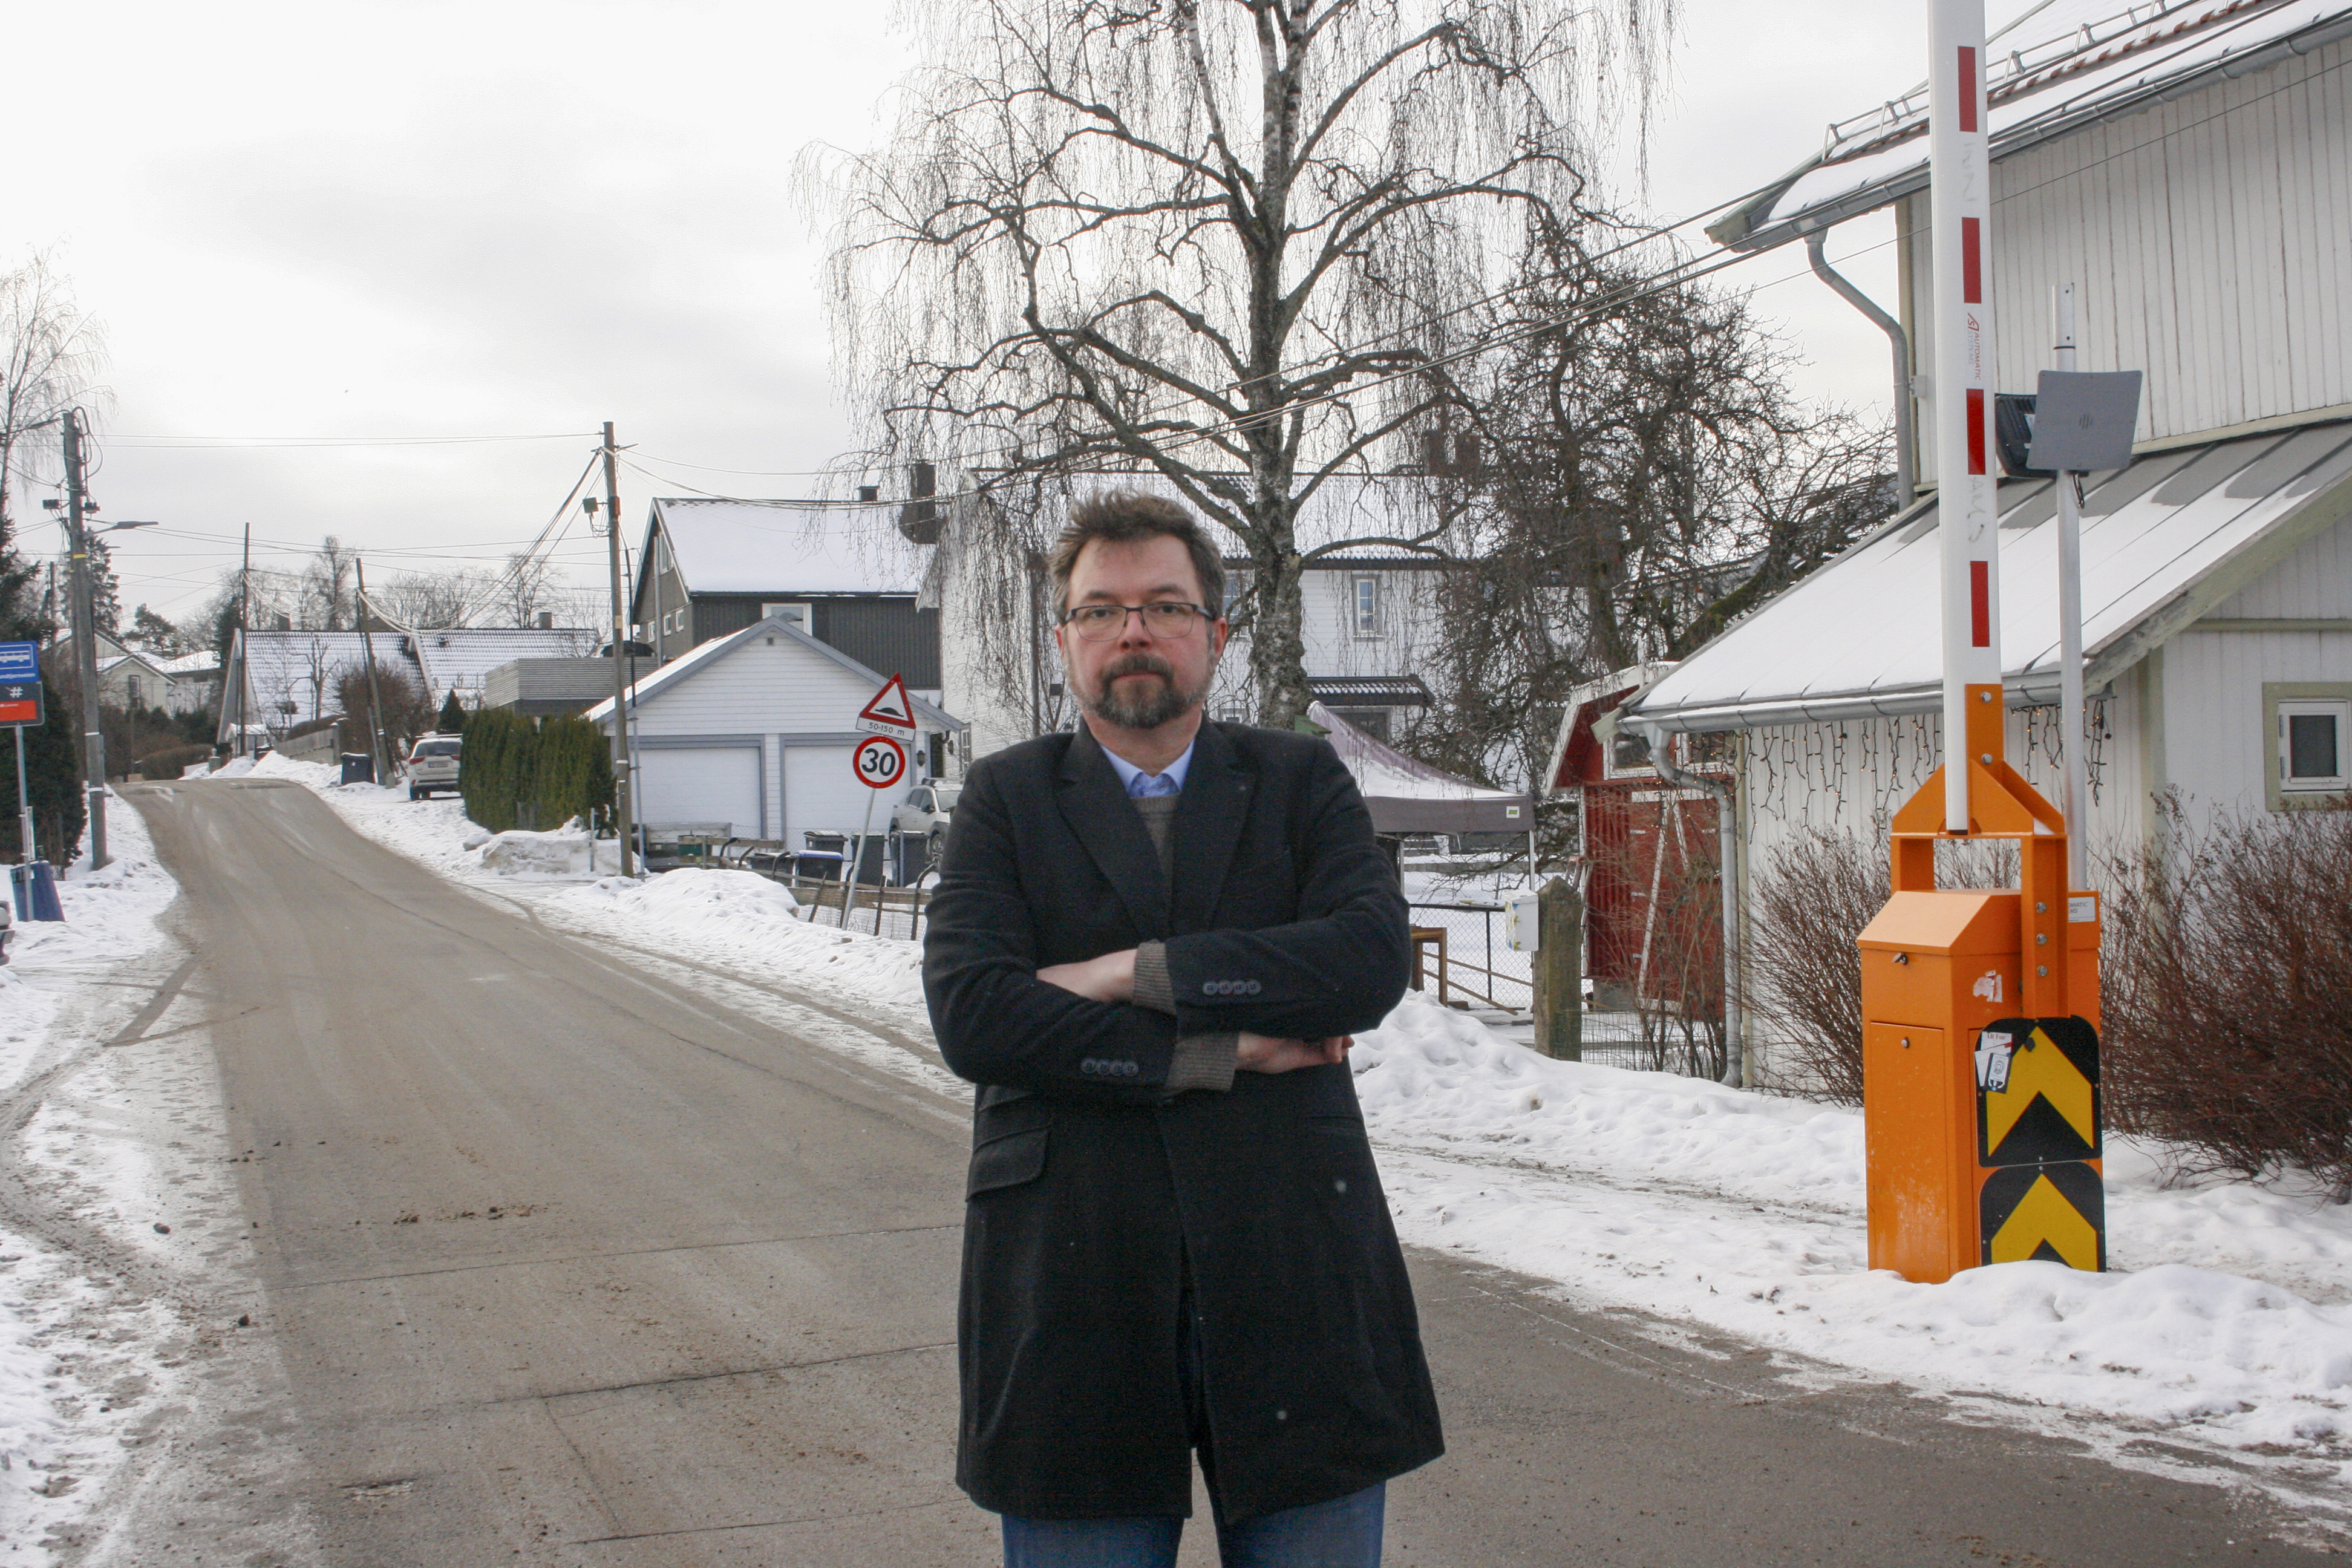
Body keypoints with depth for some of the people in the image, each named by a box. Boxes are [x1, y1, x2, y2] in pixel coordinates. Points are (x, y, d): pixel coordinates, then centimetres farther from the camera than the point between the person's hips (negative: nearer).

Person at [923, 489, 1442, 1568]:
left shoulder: (1301, 781, 10)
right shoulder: (1006, 798, 8)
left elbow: (1373, 956, -9)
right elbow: (968, 1014, -9)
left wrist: (1133, 971, -13)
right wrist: (1217, 1054, -13)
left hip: (1292, 1275, 1)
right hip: (1076, 1284, 0)